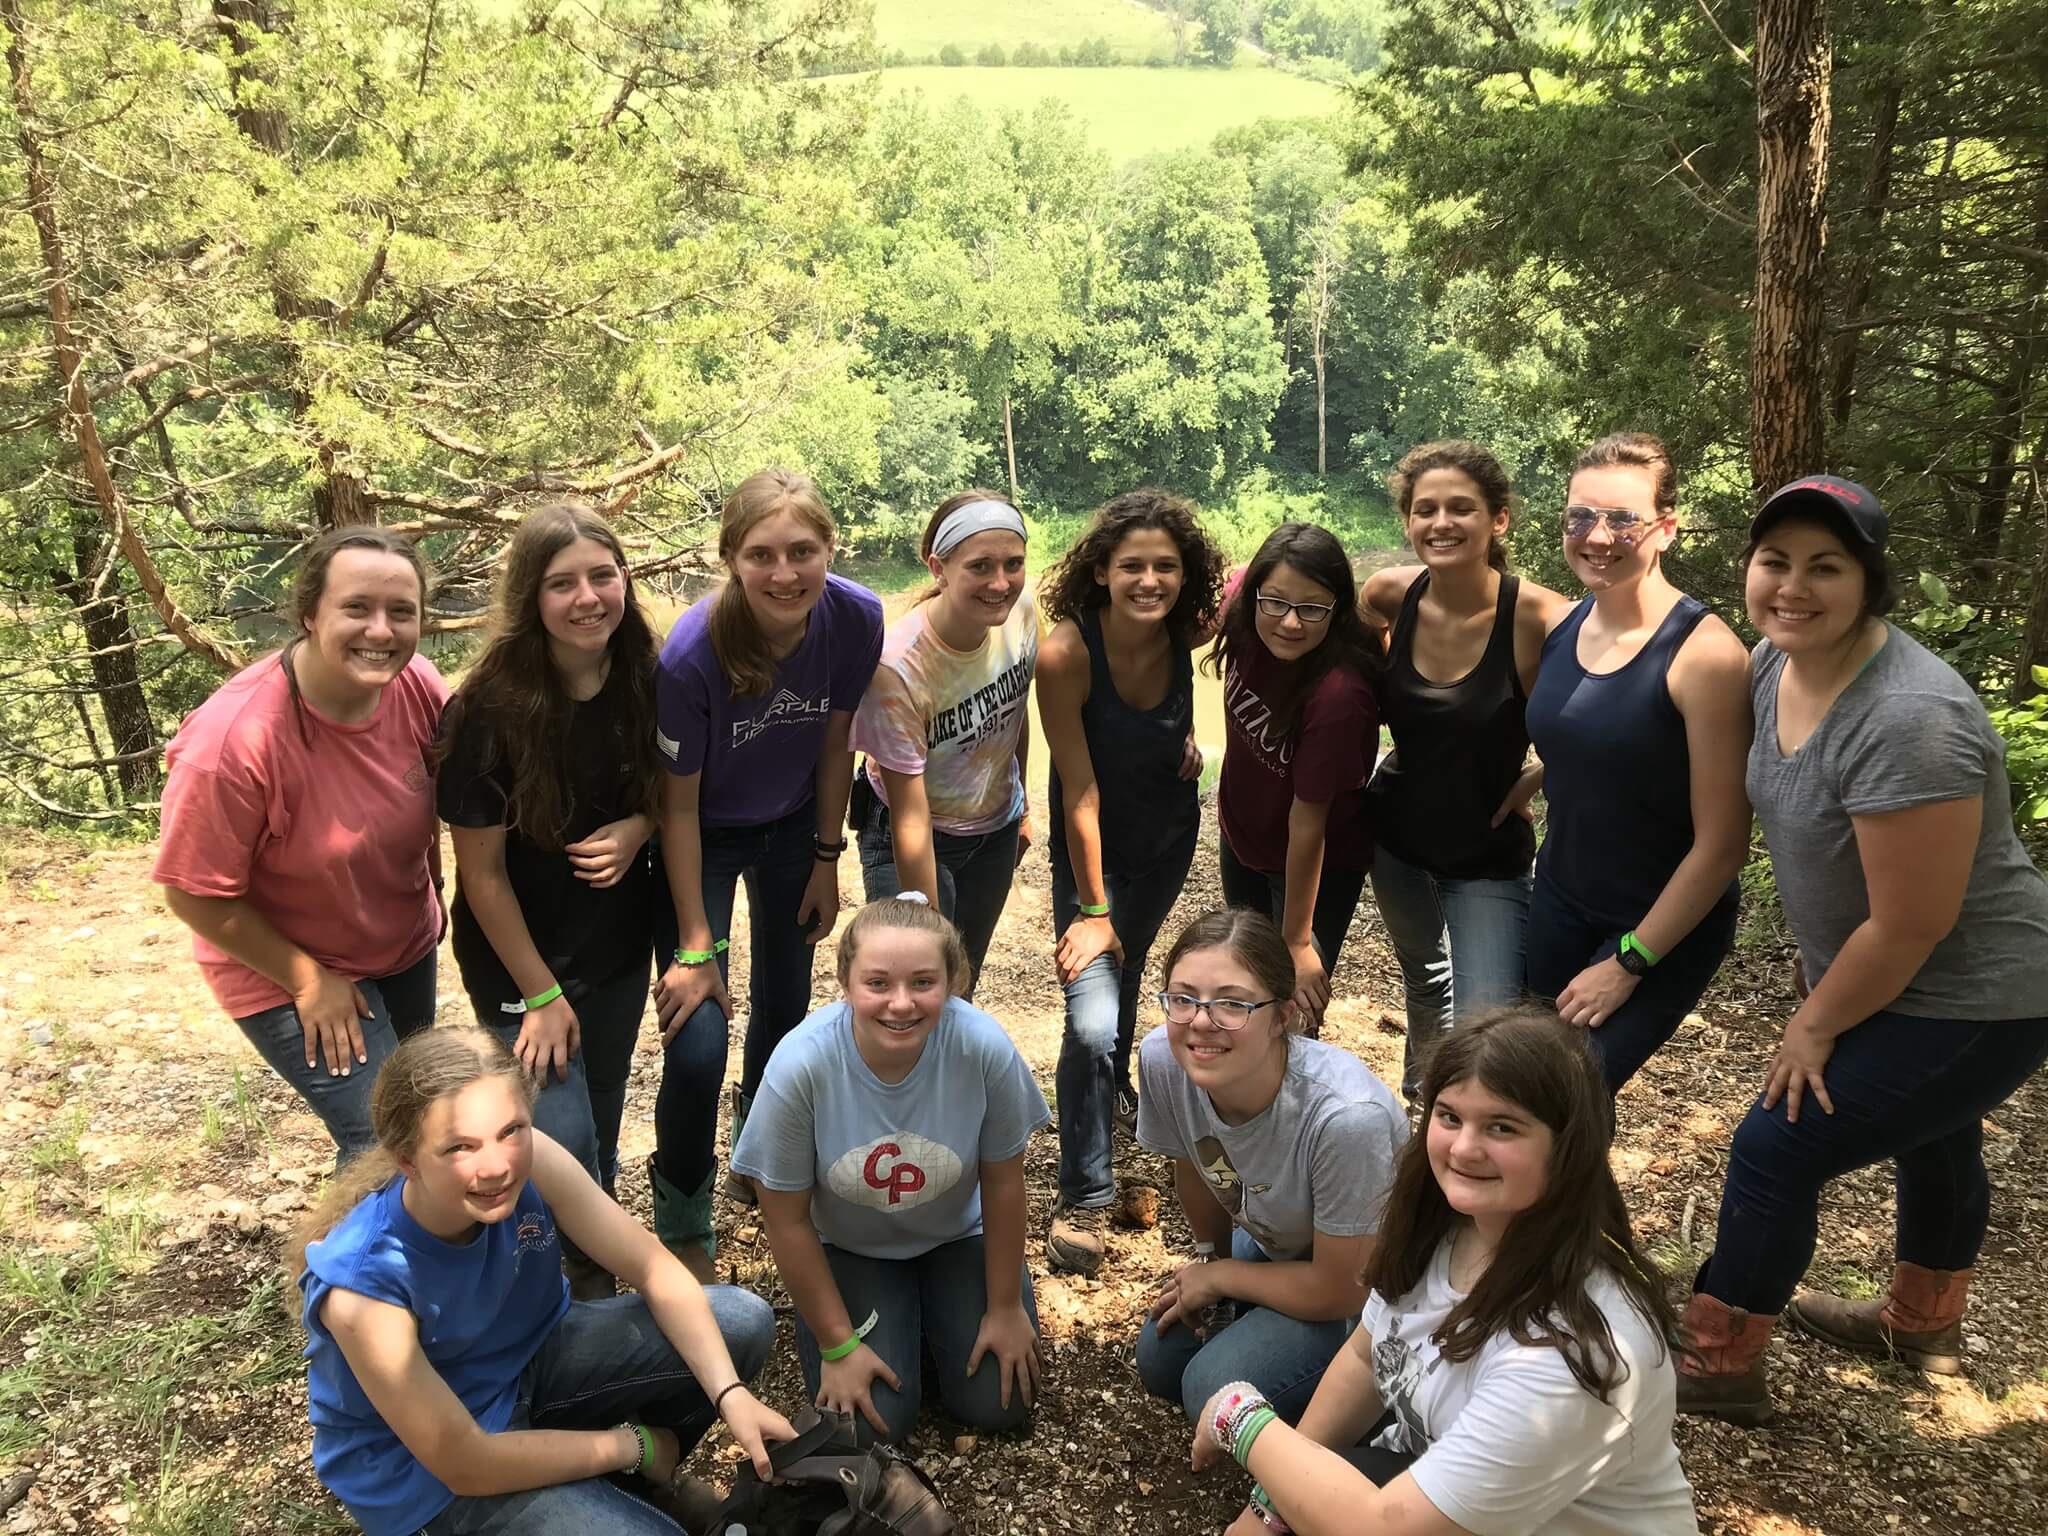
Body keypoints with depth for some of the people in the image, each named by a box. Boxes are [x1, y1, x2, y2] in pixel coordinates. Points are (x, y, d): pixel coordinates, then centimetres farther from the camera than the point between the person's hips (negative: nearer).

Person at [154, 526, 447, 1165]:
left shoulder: (417, 685, -19)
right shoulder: (233, 740, -34)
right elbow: (195, 895, -23)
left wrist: (431, 891, 10)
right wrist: (308, 980, -17)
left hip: (408, 945, 6)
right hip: (285, 969, -6)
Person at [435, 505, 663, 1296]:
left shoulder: (643, 682, -11)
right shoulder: (490, 710, -24)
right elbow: (482, 870, -17)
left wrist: (638, 829, -17)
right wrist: (540, 994, -13)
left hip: (619, 944, 4)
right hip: (523, 956, -4)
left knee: (603, 1120, 17)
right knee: (563, 1136, -4)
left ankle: (596, 1260, 44)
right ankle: (576, 1285, 27)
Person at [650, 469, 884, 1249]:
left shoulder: (858, 619, -24)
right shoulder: (691, 653, -34)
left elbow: (836, 741, -6)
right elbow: (679, 805, -22)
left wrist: (827, 858, 2)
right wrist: (696, 947, -17)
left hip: (793, 827, 4)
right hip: (705, 838, -3)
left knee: (783, 1009, 19)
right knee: (698, 1048, -10)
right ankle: (681, 1225, 18)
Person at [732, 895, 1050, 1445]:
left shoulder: (985, 1048, -32)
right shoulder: (800, 1065, -33)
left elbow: (1002, 1182, -13)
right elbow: (787, 1220, -17)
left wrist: (1005, 1307, -2)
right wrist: (837, 1345, -9)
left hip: (956, 1236, 1)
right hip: (848, 1249, -1)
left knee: (999, 1403, -5)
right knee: (872, 1420, -12)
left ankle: (930, 1311, 25)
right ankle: (896, 1323, 20)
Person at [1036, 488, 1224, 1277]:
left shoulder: (1187, 632, -19)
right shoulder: (1066, 653, -31)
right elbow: (1079, 789, -25)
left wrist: (1188, 733, -4)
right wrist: (1091, 908, -19)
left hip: (1170, 834, 4)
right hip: (1094, 847, -4)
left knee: (1128, 969, 26)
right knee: (1092, 1021, -16)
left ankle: (1115, 1086, 56)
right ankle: (1082, 1199, 3)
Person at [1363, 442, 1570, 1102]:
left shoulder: (1535, 616, -25)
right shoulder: (1390, 594, -12)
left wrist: (1535, 778, -18)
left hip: (1488, 853, -4)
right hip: (1395, 834, 4)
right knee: (1423, 973, 30)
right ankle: (1419, 1086, 58)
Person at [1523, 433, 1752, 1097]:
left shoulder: (1705, 653, -22)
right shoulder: (1560, 626, -3)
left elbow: (1722, 844, -19)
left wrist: (1627, 963, -15)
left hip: (1663, 926, -6)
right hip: (1559, 898, 6)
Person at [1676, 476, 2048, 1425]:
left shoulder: (1907, 720, -34)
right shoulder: (1775, 664, -9)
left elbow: (1911, 926, -28)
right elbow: (1792, 813, 9)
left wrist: (1817, 1026, -15)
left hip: (1966, 1007, -9)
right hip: (1877, 977, 9)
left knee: (1777, 1150, -5)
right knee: (1930, 1145, 28)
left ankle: (1720, 1364, 16)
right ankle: (1923, 1326, 54)